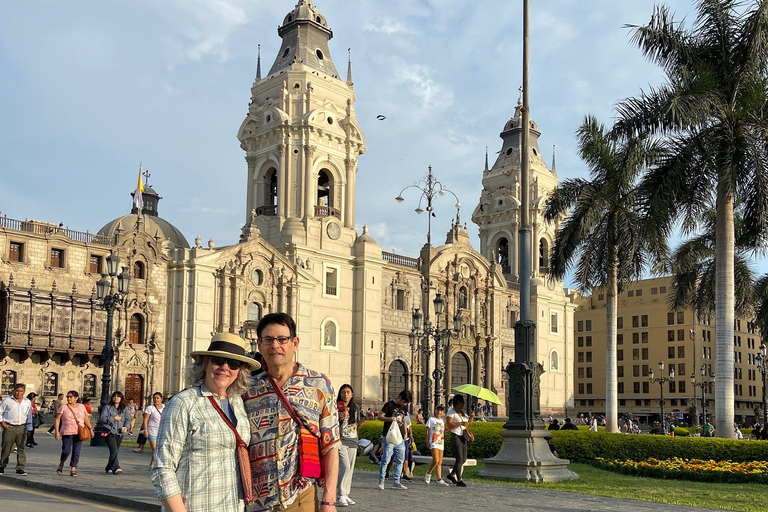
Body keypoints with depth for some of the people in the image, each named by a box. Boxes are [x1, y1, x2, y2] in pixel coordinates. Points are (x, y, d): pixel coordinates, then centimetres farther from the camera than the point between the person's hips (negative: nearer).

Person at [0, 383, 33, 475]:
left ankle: (20, 468, 0)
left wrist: (29, 429, 12)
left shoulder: (27, 402, 10)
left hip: (22, 428, 2)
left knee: (21, 448, -3)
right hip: (9, 427, -2)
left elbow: (29, 416, 15)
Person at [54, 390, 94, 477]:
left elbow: (86, 419, 15)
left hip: (79, 433, 2)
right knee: (66, 450, -10)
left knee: (76, 452, -2)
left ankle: (73, 470, 4)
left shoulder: (82, 407, 12)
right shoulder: (63, 408, 3)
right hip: (67, 433, -2)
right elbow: (57, 420, -1)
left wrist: (90, 429, 5)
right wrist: (56, 431, -12)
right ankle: (61, 463, 20)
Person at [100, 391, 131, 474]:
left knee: (115, 451, 11)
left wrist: (126, 427, -12)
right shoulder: (107, 407, 1)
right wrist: (114, 418, -12)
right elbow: (102, 418, -8)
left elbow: (128, 419, 7)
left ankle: (109, 468, 27)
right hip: (110, 432, -4)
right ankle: (116, 468, -23)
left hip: (120, 433, 4)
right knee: (113, 450, -17)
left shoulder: (124, 409, 12)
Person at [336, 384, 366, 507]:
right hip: (340, 441, -6)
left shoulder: (356, 408, 11)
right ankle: (339, 496, -10)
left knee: (350, 469, 7)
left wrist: (366, 418, 2)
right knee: (345, 467, -16)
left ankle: (345, 495, 15)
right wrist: (339, 417, -19)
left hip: (353, 442, 6)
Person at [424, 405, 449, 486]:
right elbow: (427, 431, 1)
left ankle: (439, 479, 4)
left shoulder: (442, 421, 15)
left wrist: (444, 444, 15)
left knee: (440, 462, 3)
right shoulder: (431, 419, 2)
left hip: (441, 443, 5)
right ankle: (428, 473, 6)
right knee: (436, 460, -16)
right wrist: (427, 442, -4)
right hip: (434, 443, -5)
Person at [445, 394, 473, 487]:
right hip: (455, 437, -8)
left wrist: (471, 417, 2)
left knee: (464, 459, 9)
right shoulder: (451, 412, -8)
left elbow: (468, 423, 21)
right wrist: (461, 423, -21)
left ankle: (451, 475, 24)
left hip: (463, 437, 8)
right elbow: (449, 424, -20)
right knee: (459, 459, -10)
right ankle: (459, 480, -6)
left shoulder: (462, 412, 16)